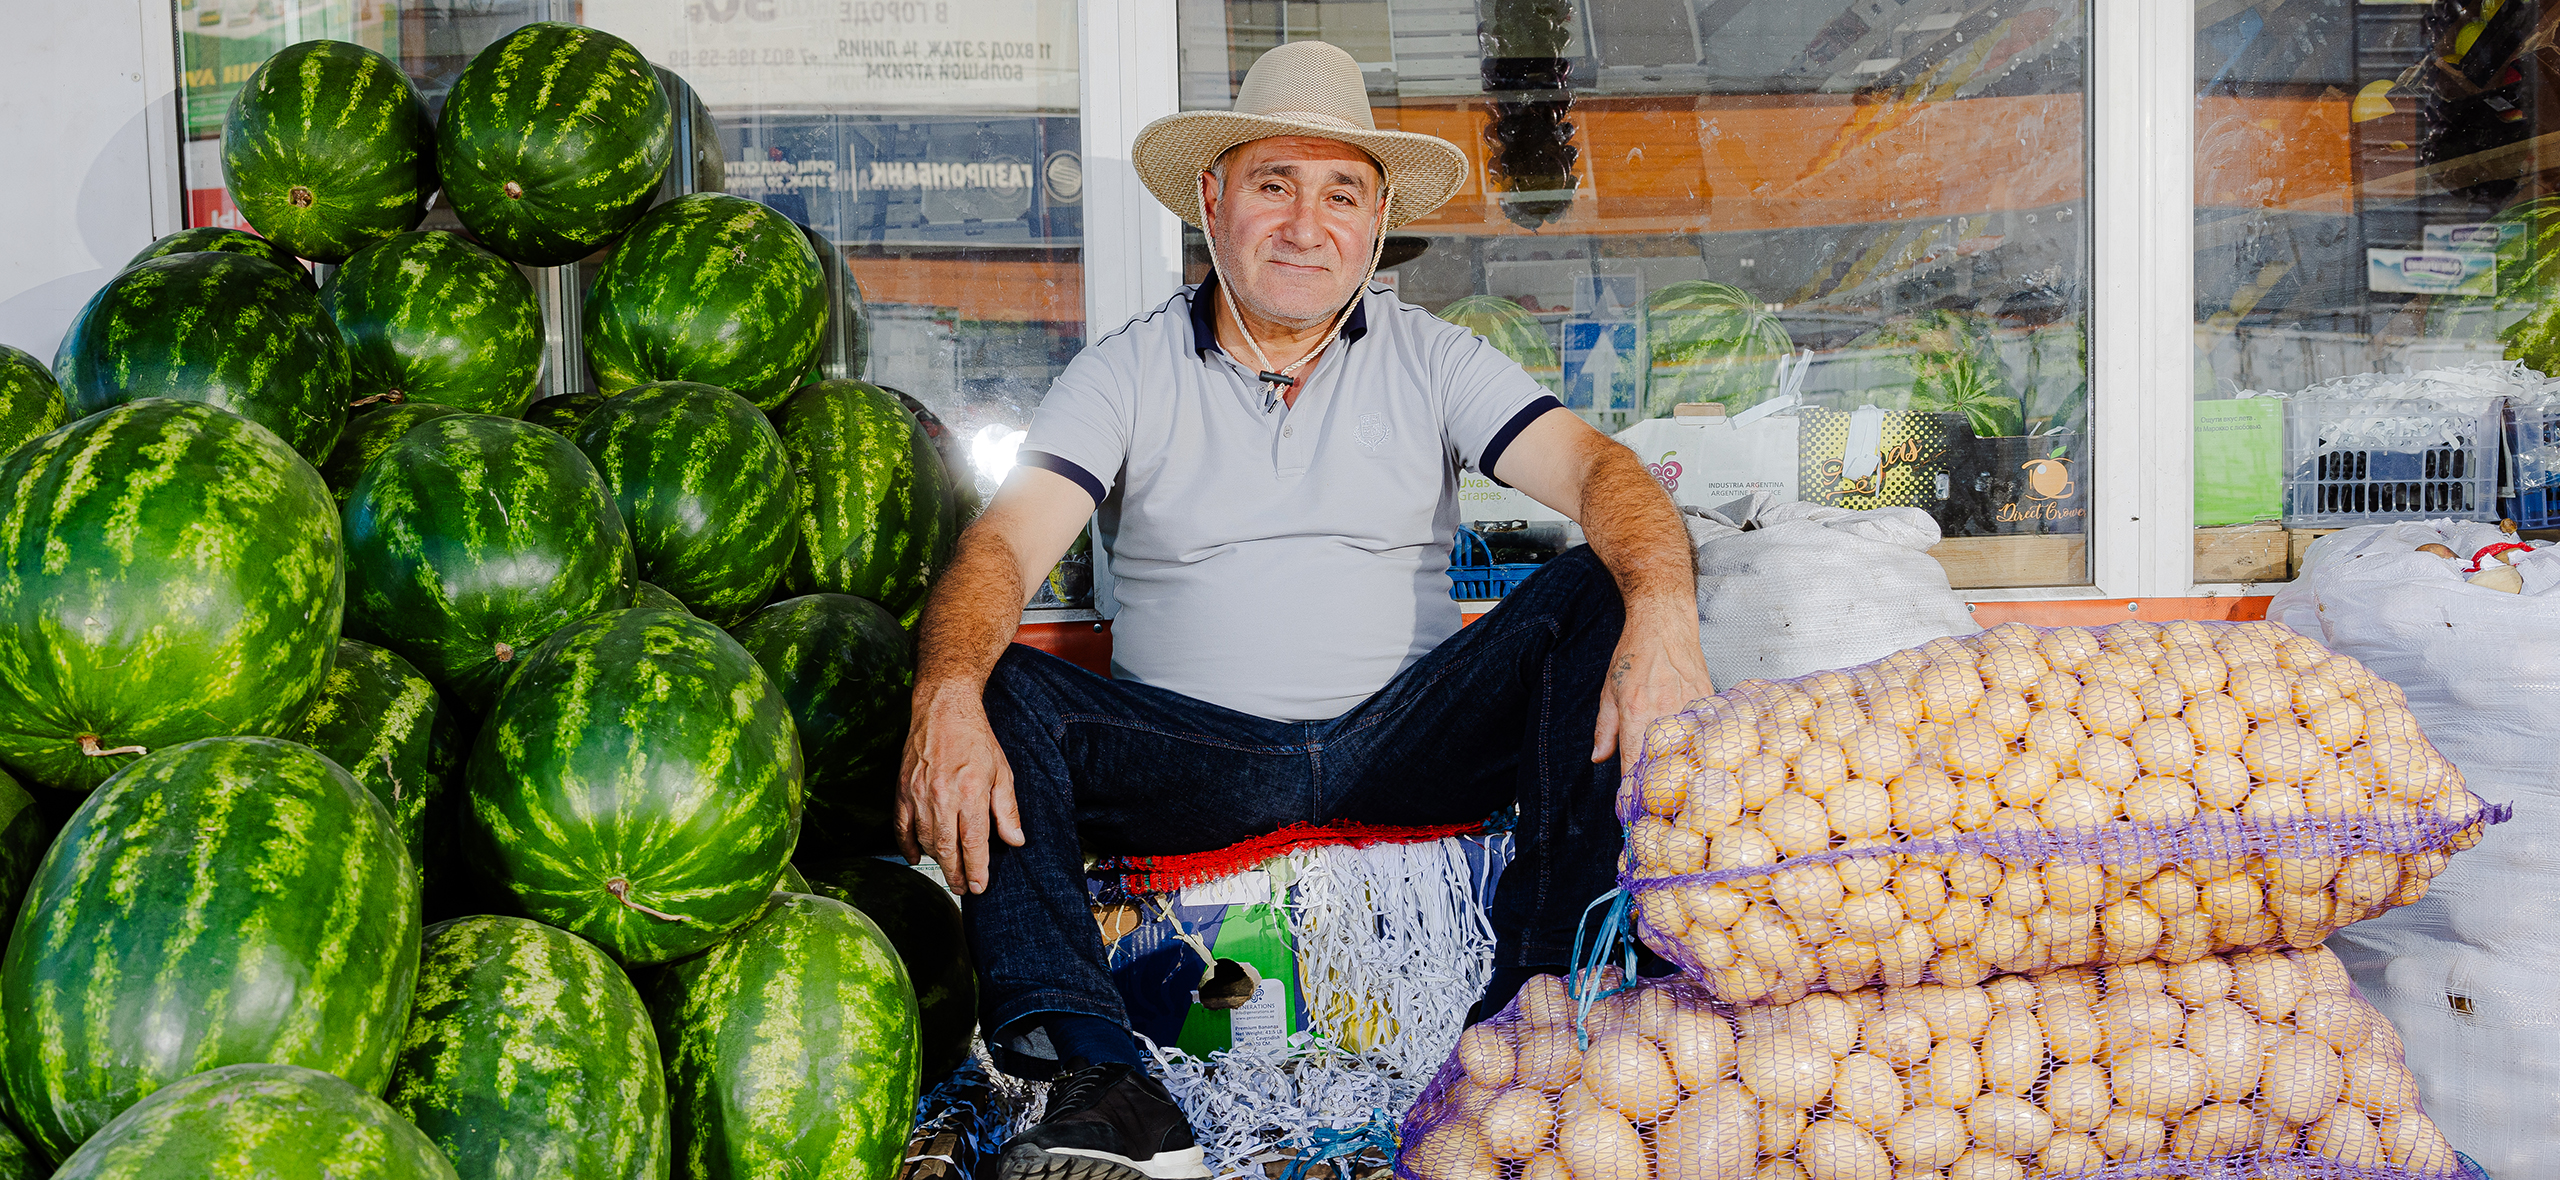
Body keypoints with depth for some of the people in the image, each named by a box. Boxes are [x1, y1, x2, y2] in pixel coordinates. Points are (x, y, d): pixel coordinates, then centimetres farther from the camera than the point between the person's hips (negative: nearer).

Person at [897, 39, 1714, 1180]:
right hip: (1194, 753, -1)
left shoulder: (1432, 360, 7)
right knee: (998, 691, -25)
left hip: (1409, 736, 1)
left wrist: (1663, 617, -31)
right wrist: (947, 703, -33)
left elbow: (1598, 466, -8)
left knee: (1601, 592, -21)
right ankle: (1100, 1081, -36)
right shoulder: (1126, 373, 4)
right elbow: (1004, 543, -11)